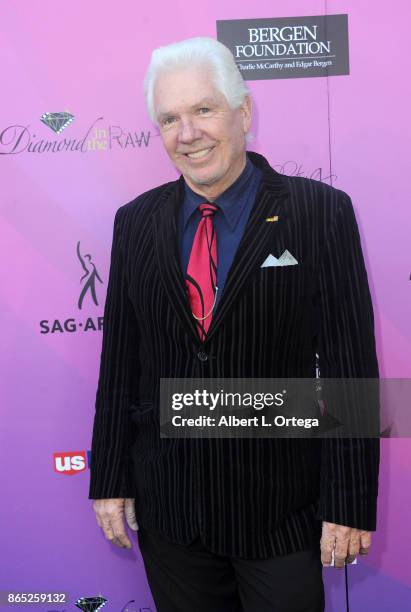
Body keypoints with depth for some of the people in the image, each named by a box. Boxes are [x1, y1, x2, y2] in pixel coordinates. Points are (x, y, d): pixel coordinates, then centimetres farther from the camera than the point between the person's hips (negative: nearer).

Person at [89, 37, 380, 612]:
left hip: (282, 506, -2)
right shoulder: (135, 222, 1)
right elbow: (119, 363, 4)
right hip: (166, 509, 3)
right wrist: (110, 480, 5)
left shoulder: (321, 212, -9)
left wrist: (350, 502, -10)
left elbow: (351, 365, -10)